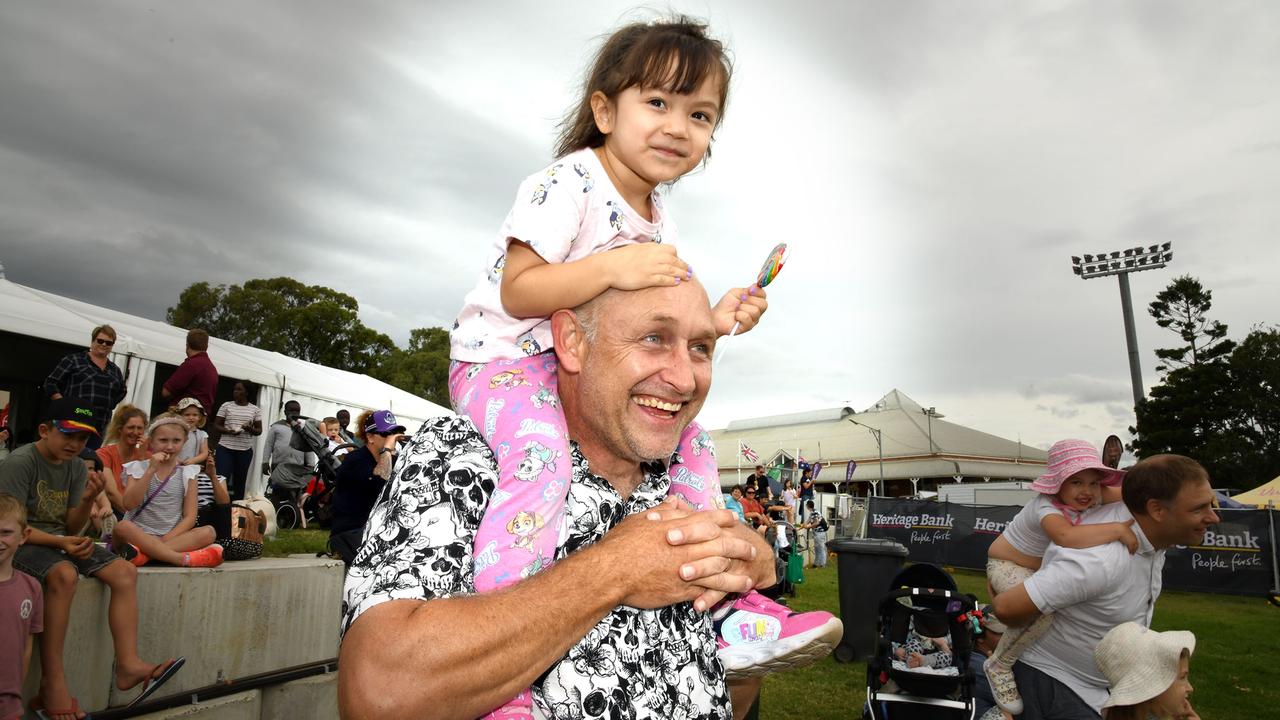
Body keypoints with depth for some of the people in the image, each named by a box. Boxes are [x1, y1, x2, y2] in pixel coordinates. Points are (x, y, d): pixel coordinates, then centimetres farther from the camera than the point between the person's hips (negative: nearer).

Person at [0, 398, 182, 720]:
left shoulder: (76, 466, 6)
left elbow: (72, 524, 7)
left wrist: (87, 500, -14)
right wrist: (60, 543, -27)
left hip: (61, 539, 7)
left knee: (125, 573, -10)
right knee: (63, 574, -36)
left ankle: (127, 665, -14)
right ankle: (52, 683, -29)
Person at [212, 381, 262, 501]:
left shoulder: (255, 409, 6)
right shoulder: (226, 406, 4)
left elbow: (259, 431, 8)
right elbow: (216, 425, 4)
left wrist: (250, 429, -15)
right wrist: (229, 431, -16)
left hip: (245, 450, 1)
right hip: (225, 448, -1)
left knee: (240, 480, 6)